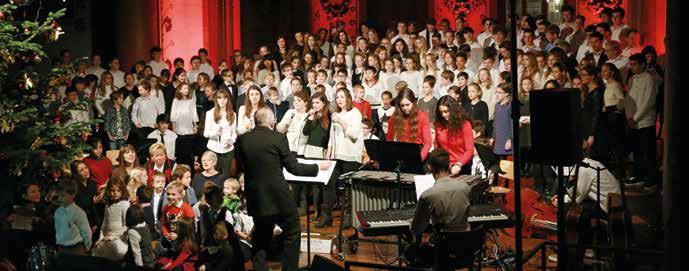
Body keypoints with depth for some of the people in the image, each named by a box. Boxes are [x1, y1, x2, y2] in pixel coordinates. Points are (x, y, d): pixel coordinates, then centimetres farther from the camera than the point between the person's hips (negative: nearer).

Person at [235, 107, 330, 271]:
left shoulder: (243, 140, -1)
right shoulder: (278, 138, -12)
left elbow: (241, 166, 11)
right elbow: (294, 168, -8)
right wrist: (319, 167, 5)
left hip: (255, 198, 4)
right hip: (278, 196, -4)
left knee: (261, 238, 18)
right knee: (292, 233, 13)